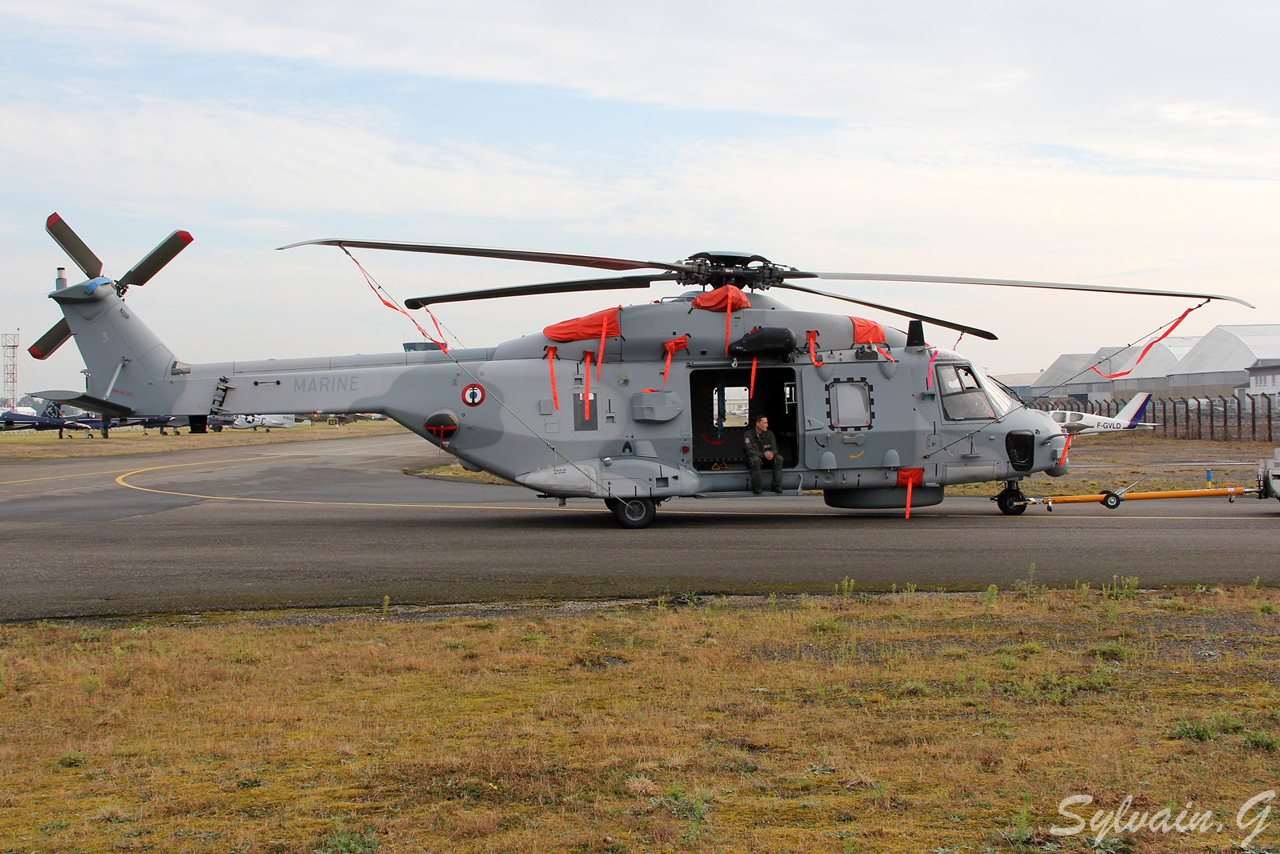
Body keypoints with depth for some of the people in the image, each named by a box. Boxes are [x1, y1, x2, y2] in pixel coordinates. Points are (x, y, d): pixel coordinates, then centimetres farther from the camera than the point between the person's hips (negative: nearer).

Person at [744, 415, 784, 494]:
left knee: (779, 458, -22)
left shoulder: (769, 433, 3)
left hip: (767, 461, 4)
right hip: (752, 460, -4)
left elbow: (774, 449, 0)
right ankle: (756, 487, -27)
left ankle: (776, 486, -18)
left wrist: (771, 454, -26)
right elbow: (749, 451, -19)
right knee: (756, 459, -38)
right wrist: (764, 454, -33)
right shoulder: (748, 434, -11)